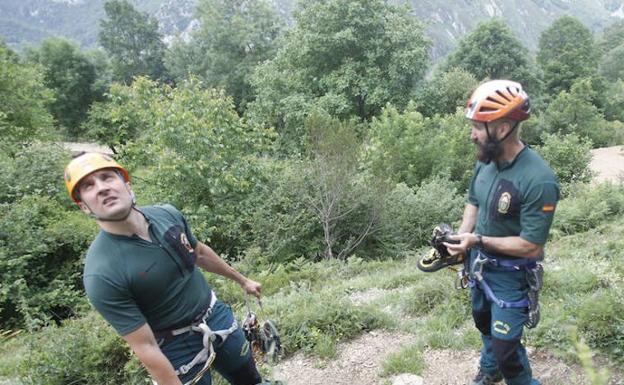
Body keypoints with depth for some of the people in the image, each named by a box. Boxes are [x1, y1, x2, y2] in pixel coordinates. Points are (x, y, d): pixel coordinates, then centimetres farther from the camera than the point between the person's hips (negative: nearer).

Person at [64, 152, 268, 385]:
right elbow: (146, 347, -24)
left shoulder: (167, 214, -12)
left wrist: (241, 280, 18)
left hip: (216, 316, 5)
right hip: (178, 347, -5)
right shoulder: (102, 275, -28)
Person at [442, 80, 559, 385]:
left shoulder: (538, 180, -31)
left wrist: (478, 240, -25)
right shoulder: (486, 161, -10)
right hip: (479, 263, 7)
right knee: (483, 321, 28)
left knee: (505, 345, 2)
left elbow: (531, 246, -26)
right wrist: (461, 237, -8)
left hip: (510, 275, -7)